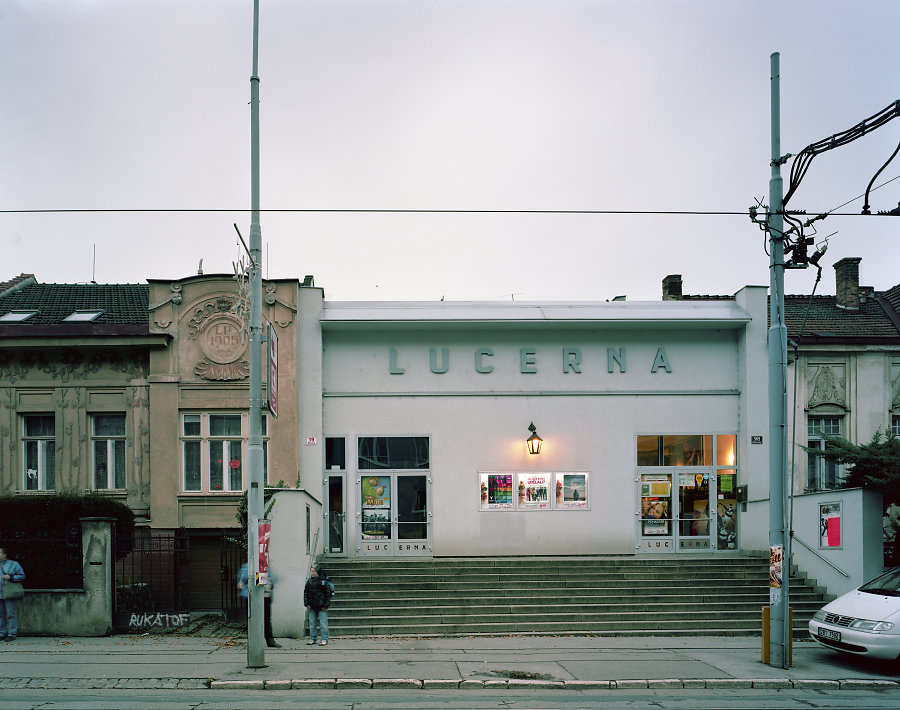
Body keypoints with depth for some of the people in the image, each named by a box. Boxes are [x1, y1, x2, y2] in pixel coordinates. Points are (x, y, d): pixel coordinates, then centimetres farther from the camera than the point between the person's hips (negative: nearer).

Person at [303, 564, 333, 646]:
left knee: (323, 624, -3)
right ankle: (312, 638, 19)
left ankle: (324, 639, 3)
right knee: (312, 624, 10)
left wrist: (325, 605, -9)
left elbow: (328, 594, -6)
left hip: (321, 608, -5)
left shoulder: (324, 581, -8)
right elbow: (306, 593, 11)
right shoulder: (309, 581, 6)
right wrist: (307, 604, 3)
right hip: (312, 607, 5)